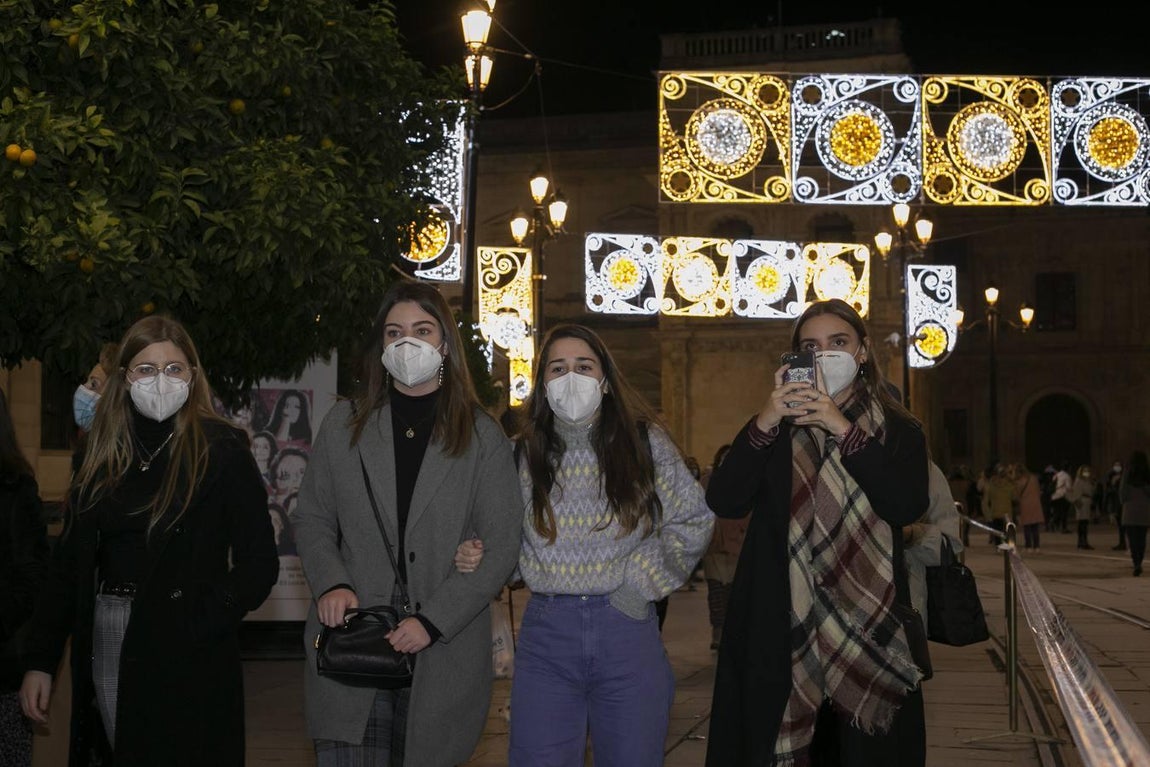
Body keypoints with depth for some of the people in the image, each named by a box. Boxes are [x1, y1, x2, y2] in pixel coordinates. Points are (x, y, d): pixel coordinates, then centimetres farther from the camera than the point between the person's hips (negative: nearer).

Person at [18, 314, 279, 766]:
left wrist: (198, 624, -18)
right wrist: (38, 660, 5)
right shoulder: (105, 457, 10)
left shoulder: (219, 450, -4)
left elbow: (259, 564, -7)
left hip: (188, 661, -4)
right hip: (106, 648, 4)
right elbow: (69, 563, 11)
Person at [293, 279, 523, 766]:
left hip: (442, 662, -1)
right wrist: (330, 584, -7)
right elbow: (311, 517, 13)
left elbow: (501, 547, -1)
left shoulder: (483, 438, 4)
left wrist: (432, 621, -12)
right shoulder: (344, 424, 10)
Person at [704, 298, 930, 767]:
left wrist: (844, 431, -14)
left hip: (868, 623, 0)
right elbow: (723, 502, -3)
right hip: (782, 626, 1)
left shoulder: (898, 431, 8)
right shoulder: (775, 429, 11)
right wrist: (763, 425, -14)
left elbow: (908, 506, -10)